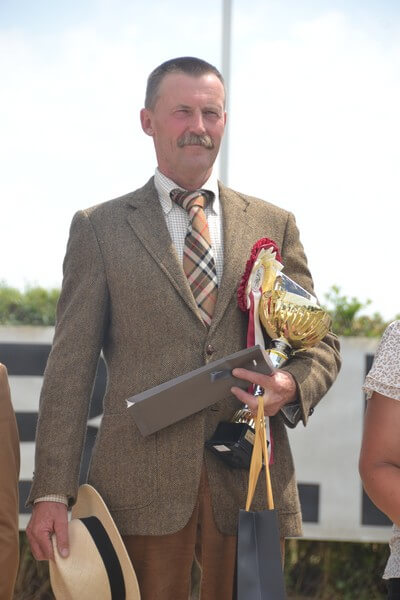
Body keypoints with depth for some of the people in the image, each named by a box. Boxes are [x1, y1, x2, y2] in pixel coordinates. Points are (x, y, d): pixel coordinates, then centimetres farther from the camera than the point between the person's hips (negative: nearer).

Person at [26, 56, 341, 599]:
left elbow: (320, 341, 16)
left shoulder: (273, 225, 14)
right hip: (141, 488, -2)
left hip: (250, 480, 2)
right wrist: (51, 493, -5)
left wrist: (294, 385, -9)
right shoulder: (99, 228, 8)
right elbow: (71, 364, 3)